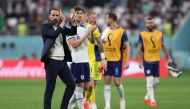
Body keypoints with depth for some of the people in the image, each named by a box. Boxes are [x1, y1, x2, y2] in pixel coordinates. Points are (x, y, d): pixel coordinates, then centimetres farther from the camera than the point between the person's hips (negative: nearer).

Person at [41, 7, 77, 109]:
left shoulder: (61, 27, 14)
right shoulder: (45, 27, -3)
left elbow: (73, 32, 4)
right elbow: (54, 34, -20)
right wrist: (62, 24, -14)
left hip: (62, 61, 6)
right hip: (51, 61, -6)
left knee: (71, 84, 4)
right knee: (50, 88, -3)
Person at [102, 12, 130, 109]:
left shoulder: (121, 32, -8)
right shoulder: (106, 31, 10)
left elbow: (127, 47, -8)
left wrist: (127, 61, -15)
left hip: (117, 60, -5)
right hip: (107, 60, 5)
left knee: (117, 83, -5)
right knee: (107, 83, 1)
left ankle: (122, 100, 20)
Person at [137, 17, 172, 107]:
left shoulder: (159, 34, 8)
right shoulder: (142, 35, -4)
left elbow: (163, 46, 14)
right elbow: (139, 49, -5)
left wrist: (168, 57, 9)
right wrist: (140, 61, -12)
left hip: (156, 60, 5)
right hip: (147, 60, -4)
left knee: (156, 81, 8)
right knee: (150, 80, -8)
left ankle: (147, 97, 25)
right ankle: (152, 100, -3)